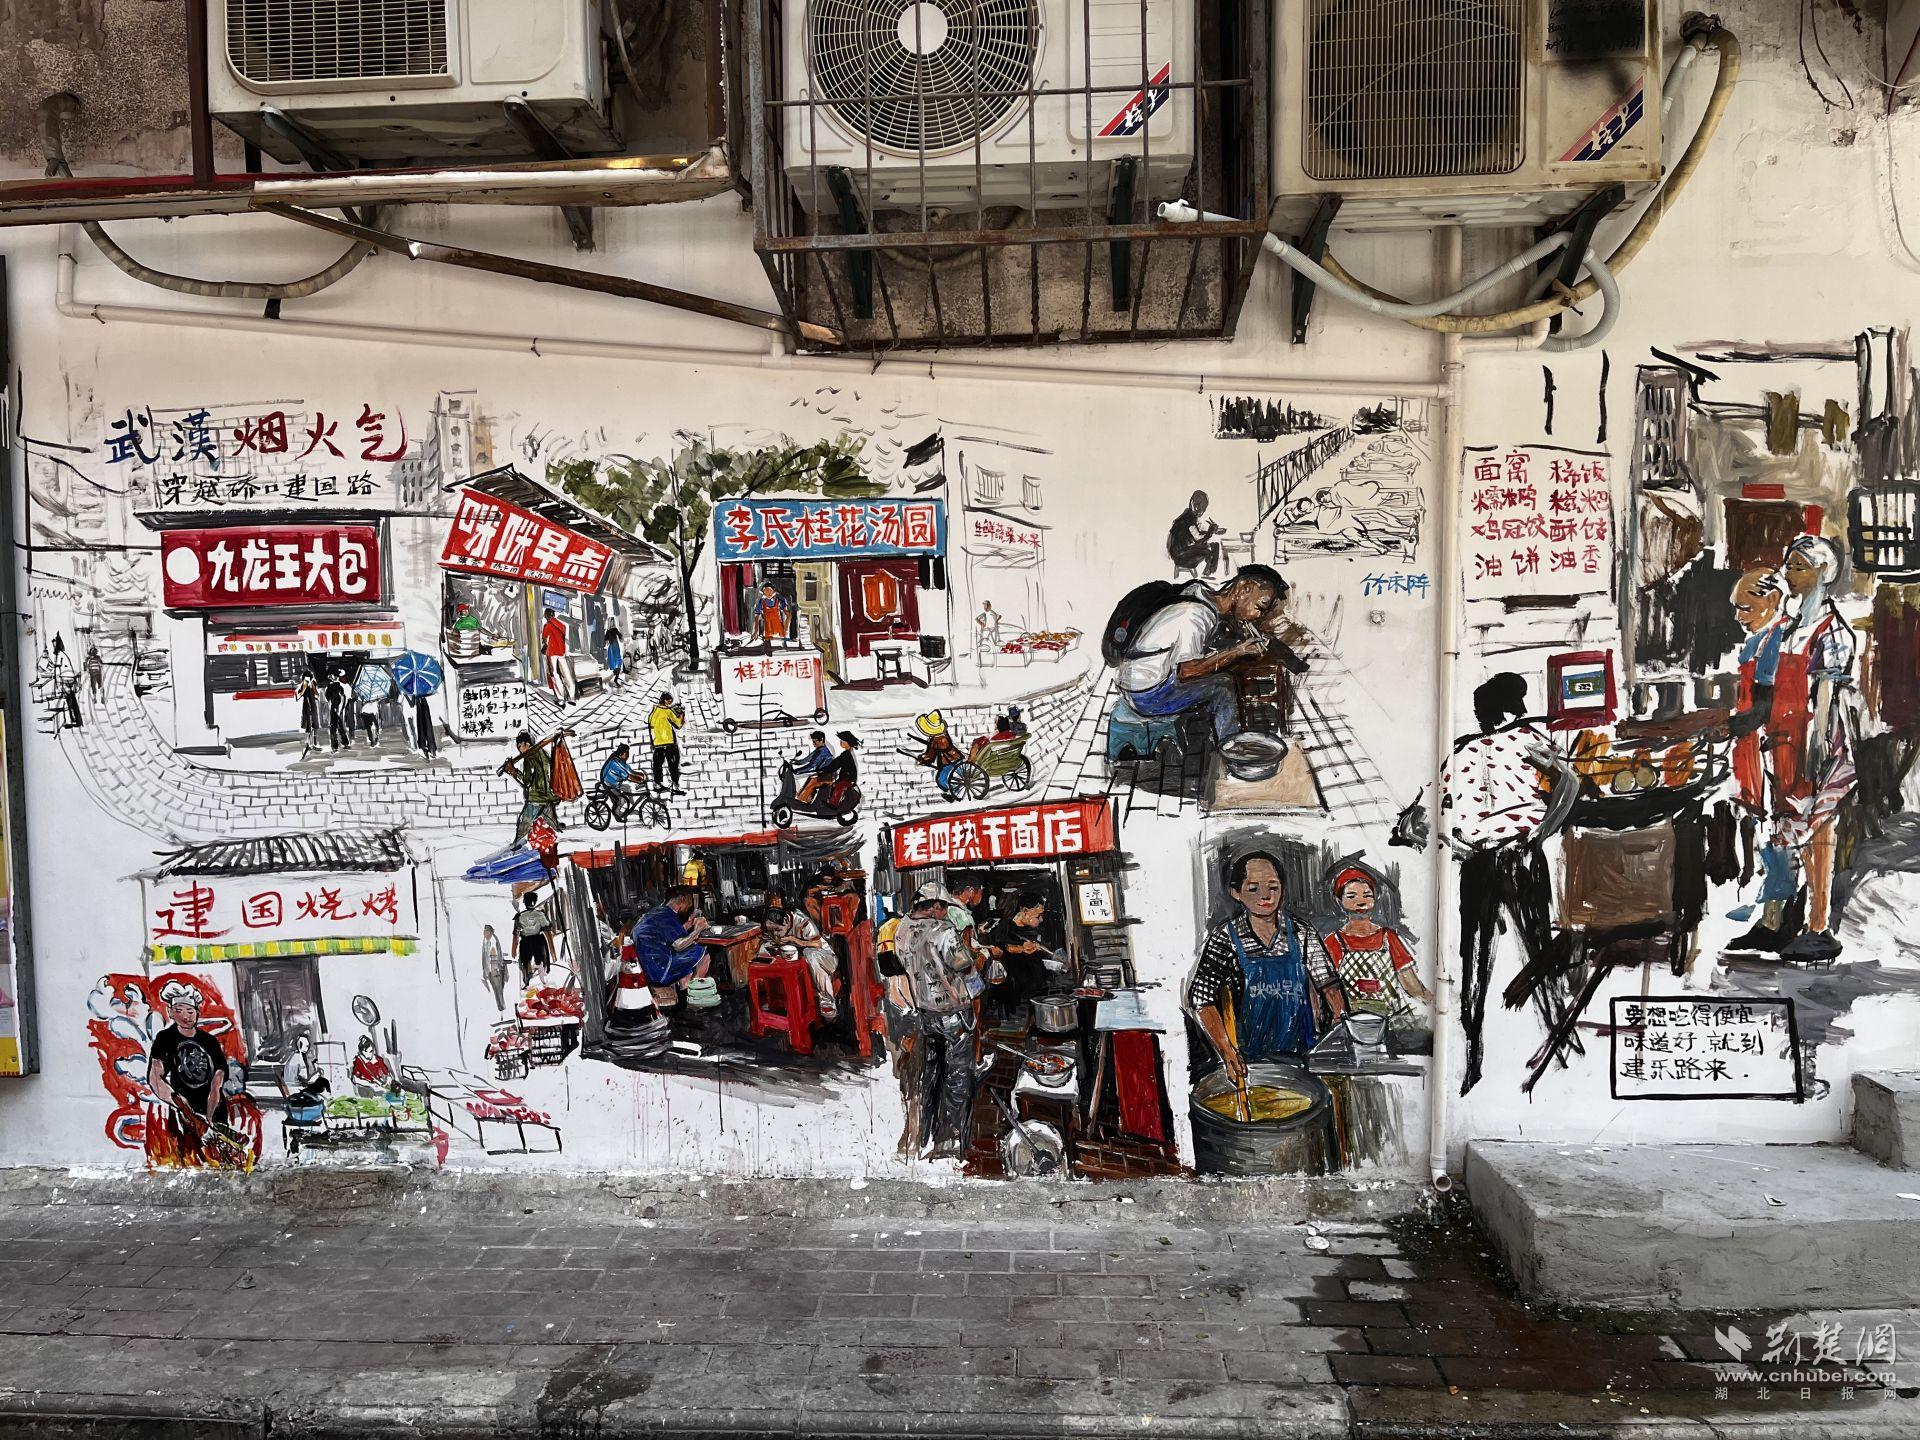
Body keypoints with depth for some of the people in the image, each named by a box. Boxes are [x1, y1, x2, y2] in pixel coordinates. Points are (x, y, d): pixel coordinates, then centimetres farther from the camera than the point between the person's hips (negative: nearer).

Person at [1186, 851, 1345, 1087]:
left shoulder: (1302, 935, 5)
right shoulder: (1224, 939, -3)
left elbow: (1329, 986, 7)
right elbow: (1201, 998, -8)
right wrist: (1226, 1052, -18)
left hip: (1299, 1055, 2)